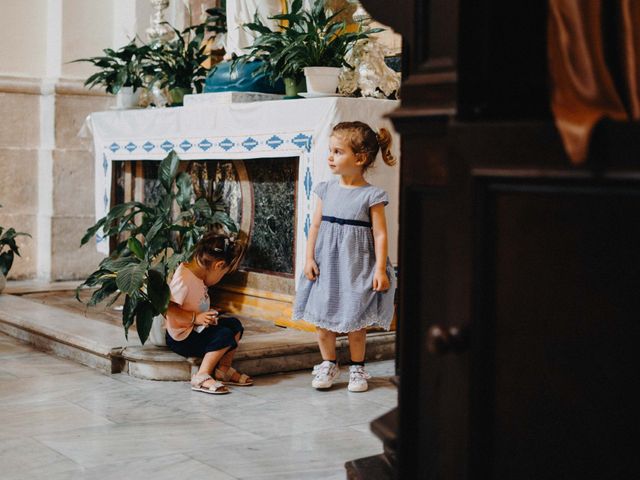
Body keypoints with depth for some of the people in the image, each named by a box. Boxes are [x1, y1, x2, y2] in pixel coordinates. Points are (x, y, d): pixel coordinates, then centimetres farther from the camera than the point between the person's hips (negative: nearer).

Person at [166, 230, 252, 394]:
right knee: (225, 335, -22)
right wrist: (196, 318, -29)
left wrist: (207, 315, 4)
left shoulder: (197, 274, 4)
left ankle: (223, 369, 11)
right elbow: (168, 308, -31)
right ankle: (202, 377, -15)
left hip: (196, 330, 10)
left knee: (235, 325, 6)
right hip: (182, 339, -10)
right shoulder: (183, 279, -25)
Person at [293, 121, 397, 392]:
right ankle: (329, 364, 25)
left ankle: (357, 367, 24)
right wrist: (309, 258, -2)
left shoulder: (371, 196, -8)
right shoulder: (326, 190, 4)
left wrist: (380, 270, -13)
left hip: (357, 266, -4)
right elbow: (315, 225, 5)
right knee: (321, 317, 7)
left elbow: (380, 234, -9)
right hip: (326, 263, 4)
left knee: (355, 320, 5)